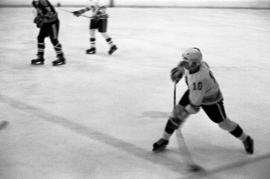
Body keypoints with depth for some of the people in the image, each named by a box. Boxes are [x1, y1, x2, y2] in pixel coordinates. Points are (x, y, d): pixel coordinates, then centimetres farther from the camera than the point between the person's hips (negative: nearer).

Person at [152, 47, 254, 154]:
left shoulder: (199, 80, -45)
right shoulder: (193, 62, -26)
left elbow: (195, 105, -38)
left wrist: (183, 114, -29)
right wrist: (179, 70, 4)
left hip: (211, 100, -7)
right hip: (194, 92, 7)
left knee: (223, 123, 7)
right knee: (177, 112, -3)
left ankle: (245, 140, 32)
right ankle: (164, 140, 13)